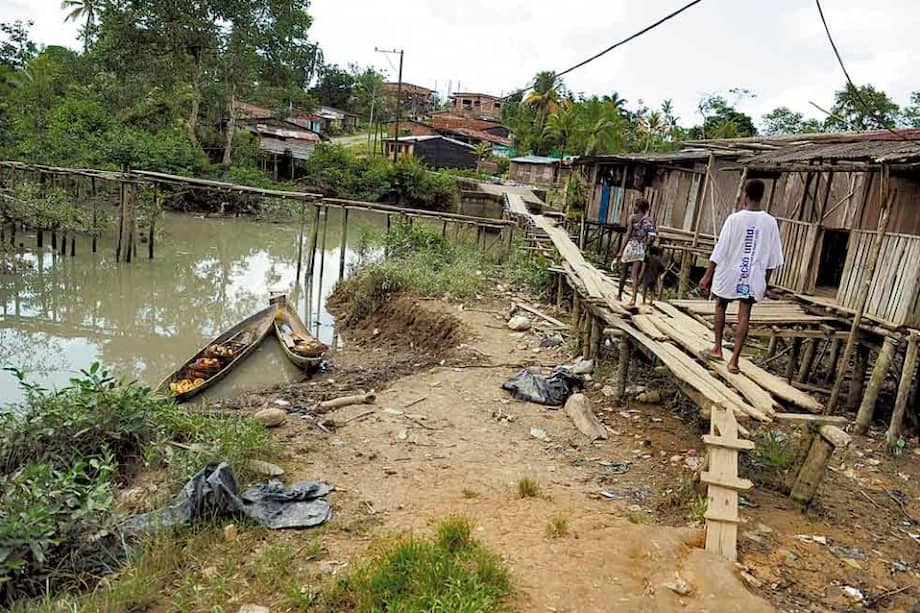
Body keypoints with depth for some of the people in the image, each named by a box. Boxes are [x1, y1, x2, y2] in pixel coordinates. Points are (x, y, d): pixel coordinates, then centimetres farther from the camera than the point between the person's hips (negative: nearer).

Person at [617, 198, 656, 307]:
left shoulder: (632, 217, -5)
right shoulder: (649, 220, 6)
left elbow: (628, 235, -10)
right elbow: (646, 238, 4)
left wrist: (621, 250, -10)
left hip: (630, 246, -3)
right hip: (641, 249, 3)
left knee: (623, 273, 13)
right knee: (635, 275, 0)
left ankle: (620, 296, 25)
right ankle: (633, 298, -14)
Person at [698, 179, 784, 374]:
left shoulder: (735, 218, -10)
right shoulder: (770, 222, 0)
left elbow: (720, 250, -11)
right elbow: (772, 257, 4)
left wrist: (707, 275, -6)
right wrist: (765, 282, 13)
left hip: (730, 272, -2)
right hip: (754, 276, 2)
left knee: (721, 306, 19)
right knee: (744, 315, 4)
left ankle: (717, 349, 23)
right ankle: (734, 359, 2)